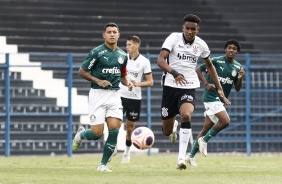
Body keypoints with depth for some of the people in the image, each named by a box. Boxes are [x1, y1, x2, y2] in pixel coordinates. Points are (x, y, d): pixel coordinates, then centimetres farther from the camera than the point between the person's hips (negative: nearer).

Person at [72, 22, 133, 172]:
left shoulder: (122, 55, 10)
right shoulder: (97, 52, -7)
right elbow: (82, 71, -3)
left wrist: (127, 83, 2)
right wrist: (98, 81, -15)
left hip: (114, 95, 4)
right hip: (98, 94, -4)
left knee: (114, 130, -11)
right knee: (97, 133, -9)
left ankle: (103, 164, 2)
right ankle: (80, 134, 27)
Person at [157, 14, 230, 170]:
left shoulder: (201, 45, 3)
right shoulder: (174, 38, -7)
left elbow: (209, 65, 21)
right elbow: (160, 60, -18)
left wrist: (219, 88, 18)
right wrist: (174, 73, -36)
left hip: (189, 88, 1)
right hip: (170, 86, -1)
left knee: (186, 115, -31)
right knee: (167, 131, 6)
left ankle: (181, 158, -26)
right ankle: (174, 126, 47)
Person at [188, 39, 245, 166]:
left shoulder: (237, 67, 7)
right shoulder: (216, 61, -9)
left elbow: (237, 89, 9)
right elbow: (198, 70, -2)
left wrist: (240, 78, -10)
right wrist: (206, 84, -13)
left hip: (221, 100, 7)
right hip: (211, 97, -7)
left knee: (207, 128, 10)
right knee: (225, 121, -23)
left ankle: (191, 156, 18)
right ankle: (204, 140, -5)